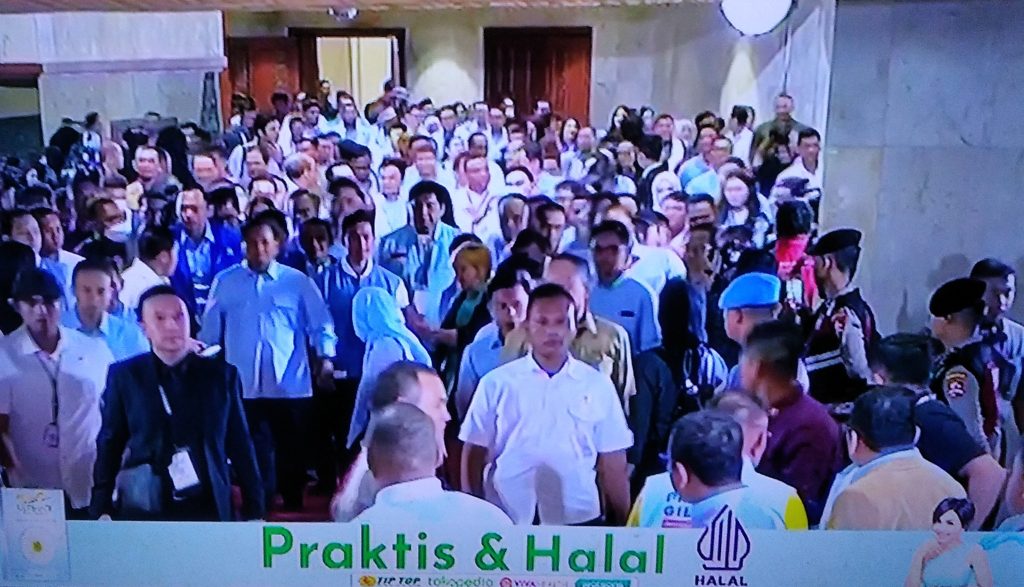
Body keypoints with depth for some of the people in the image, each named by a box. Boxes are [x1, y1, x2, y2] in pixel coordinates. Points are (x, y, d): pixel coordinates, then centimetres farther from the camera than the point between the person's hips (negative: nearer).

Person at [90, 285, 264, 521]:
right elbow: (110, 444, 6)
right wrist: (102, 509, 1)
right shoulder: (125, 376, 1)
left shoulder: (221, 374, 3)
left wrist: (254, 510, 4)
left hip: (209, 510, 1)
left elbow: (240, 445, 5)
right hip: (143, 511, 0)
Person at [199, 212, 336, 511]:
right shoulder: (225, 281, 7)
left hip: (290, 386, 0)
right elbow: (210, 331, 10)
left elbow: (321, 324, 3)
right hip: (244, 386, 0)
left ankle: (293, 505, 28)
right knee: (253, 456, 5)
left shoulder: (297, 281, 4)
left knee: (292, 452, 11)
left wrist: (326, 356, -9)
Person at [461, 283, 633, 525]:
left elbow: (612, 461, 4)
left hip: (578, 518, 1)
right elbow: (474, 452, 2)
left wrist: (621, 522, 4)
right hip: (506, 519, 0)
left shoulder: (598, 385, 0)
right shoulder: (497, 382, -2)